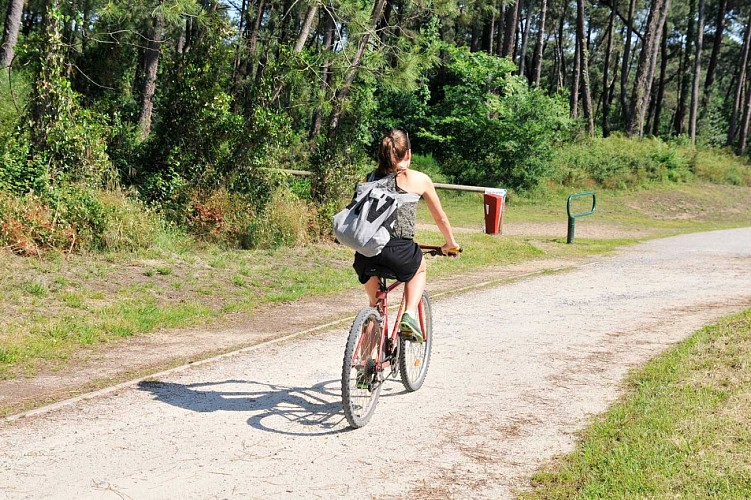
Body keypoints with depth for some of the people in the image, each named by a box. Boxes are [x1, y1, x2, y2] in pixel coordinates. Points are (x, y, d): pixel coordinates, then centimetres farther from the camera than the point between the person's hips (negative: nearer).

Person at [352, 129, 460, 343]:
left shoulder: (371, 178, 15)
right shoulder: (419, 180, 8)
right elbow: (440, 217, 18)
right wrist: (451, 244, 36)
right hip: (399, 251, -3)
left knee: (374, 304, 26)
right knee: (419, 268, 33)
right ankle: (409, 315, 13)